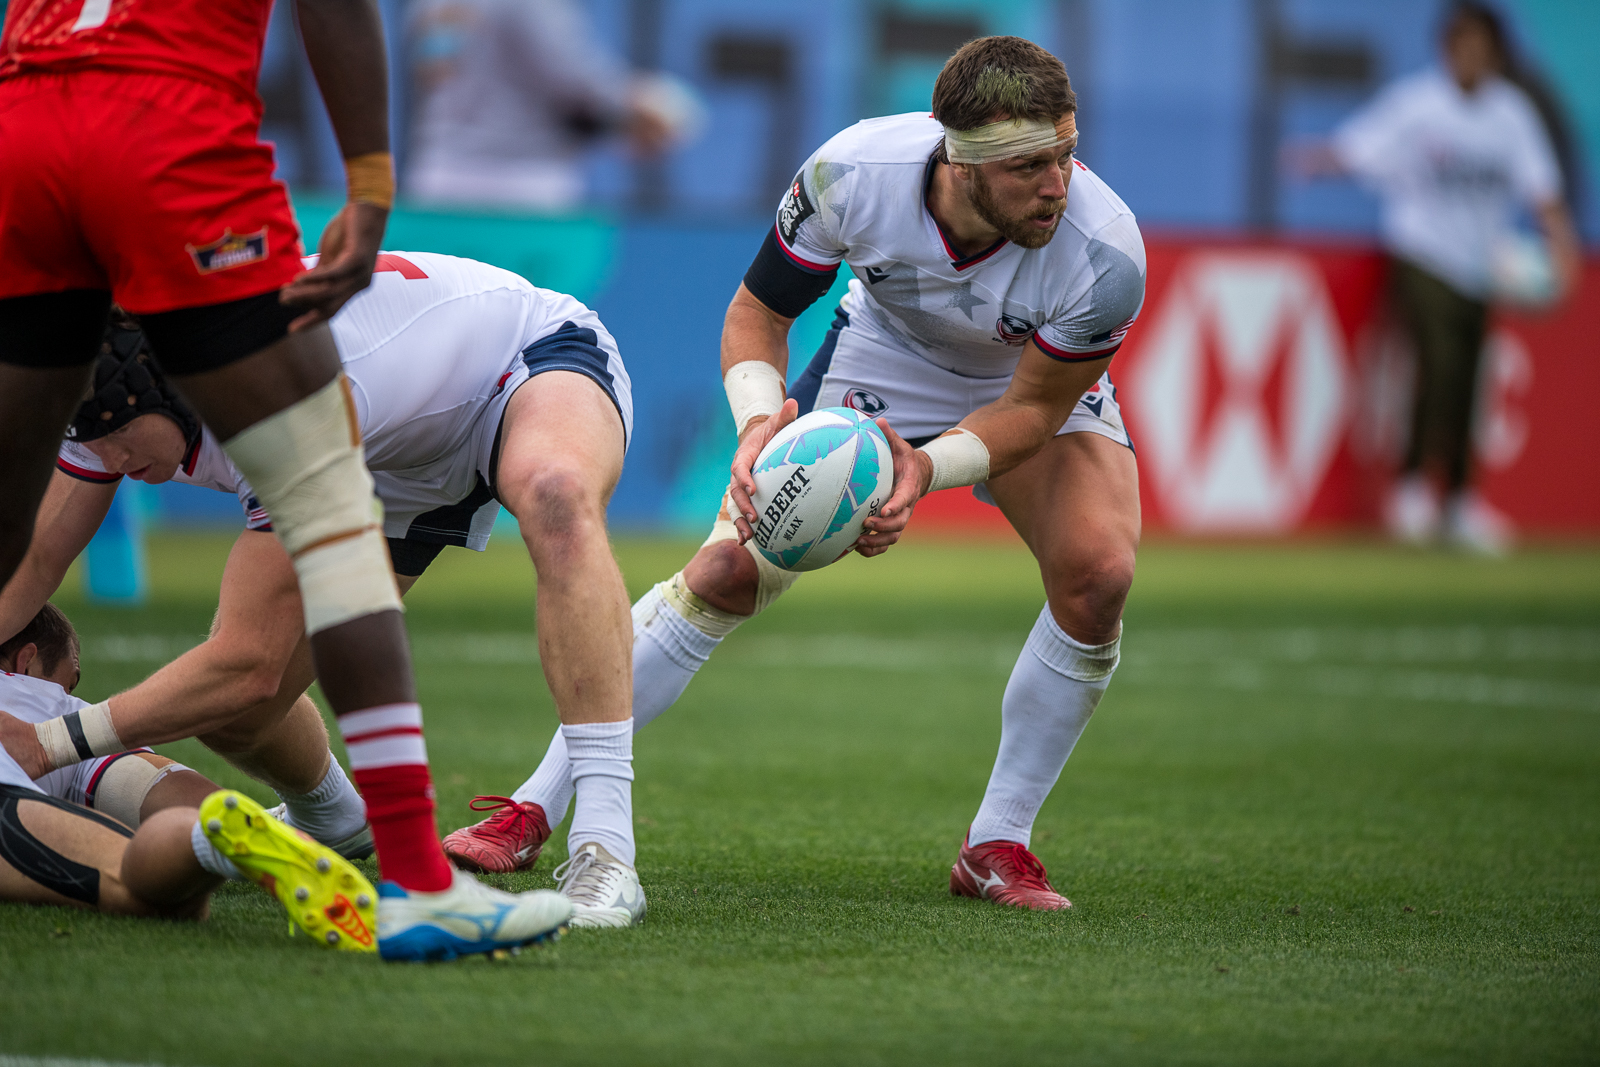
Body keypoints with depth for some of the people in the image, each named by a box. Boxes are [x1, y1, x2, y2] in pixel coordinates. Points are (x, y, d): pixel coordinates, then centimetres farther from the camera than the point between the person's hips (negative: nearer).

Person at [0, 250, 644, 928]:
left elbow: (247, 667, -40)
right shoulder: (111, 392, -21)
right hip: (396, 461, 7)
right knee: (231, 711, -4)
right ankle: (330, 819, 34)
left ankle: (605, 853, -48)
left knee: (554, 494, -45)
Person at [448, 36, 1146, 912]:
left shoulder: (1104, 256, -37)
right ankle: (534, 811, -1)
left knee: (1097, 574, -26)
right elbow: (756, 313, -18)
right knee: (727, 570, -12)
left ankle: (997, 845, -8)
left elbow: (1036, 406, -22)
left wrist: (927, 470, -41)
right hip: (882, 360, 0)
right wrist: (760, 420, -38)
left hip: (1042, 388, 0)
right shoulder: (853, 173, -34)